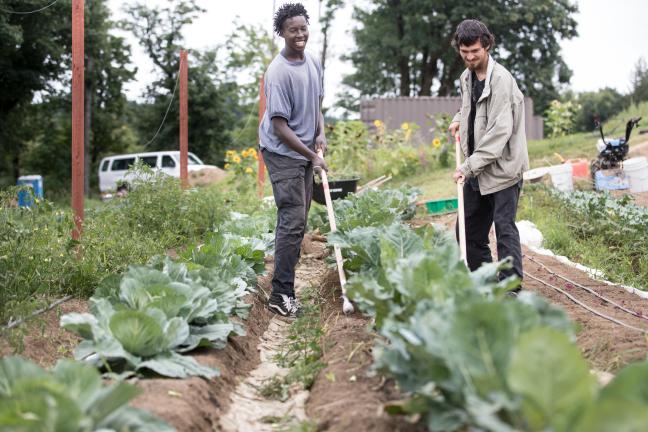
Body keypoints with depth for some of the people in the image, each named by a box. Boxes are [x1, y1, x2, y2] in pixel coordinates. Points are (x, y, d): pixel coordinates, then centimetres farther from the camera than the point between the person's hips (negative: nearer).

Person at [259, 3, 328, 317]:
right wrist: (312, 156, -18)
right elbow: (279, 126, -21)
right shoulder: (278, 73, -21)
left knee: (299, 218, 13)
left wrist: (320, 134, 1)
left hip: (305, 152, 8)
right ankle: (281, 294, -8)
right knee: (293, 221, -12)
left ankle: (287, 273, 26)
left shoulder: (313, 62, 4)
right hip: (283, 153, -8)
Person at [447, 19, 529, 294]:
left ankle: (511, 289, -6)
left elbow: (499, 132, -24)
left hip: (502, 167, -9)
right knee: (469, 231, 12)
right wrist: (459, 119, 10)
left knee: (505, 228, -10)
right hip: (475, 169, 9)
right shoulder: (466, 77, 9)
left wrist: (469, 166, -26)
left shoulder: (501, 80, -17)